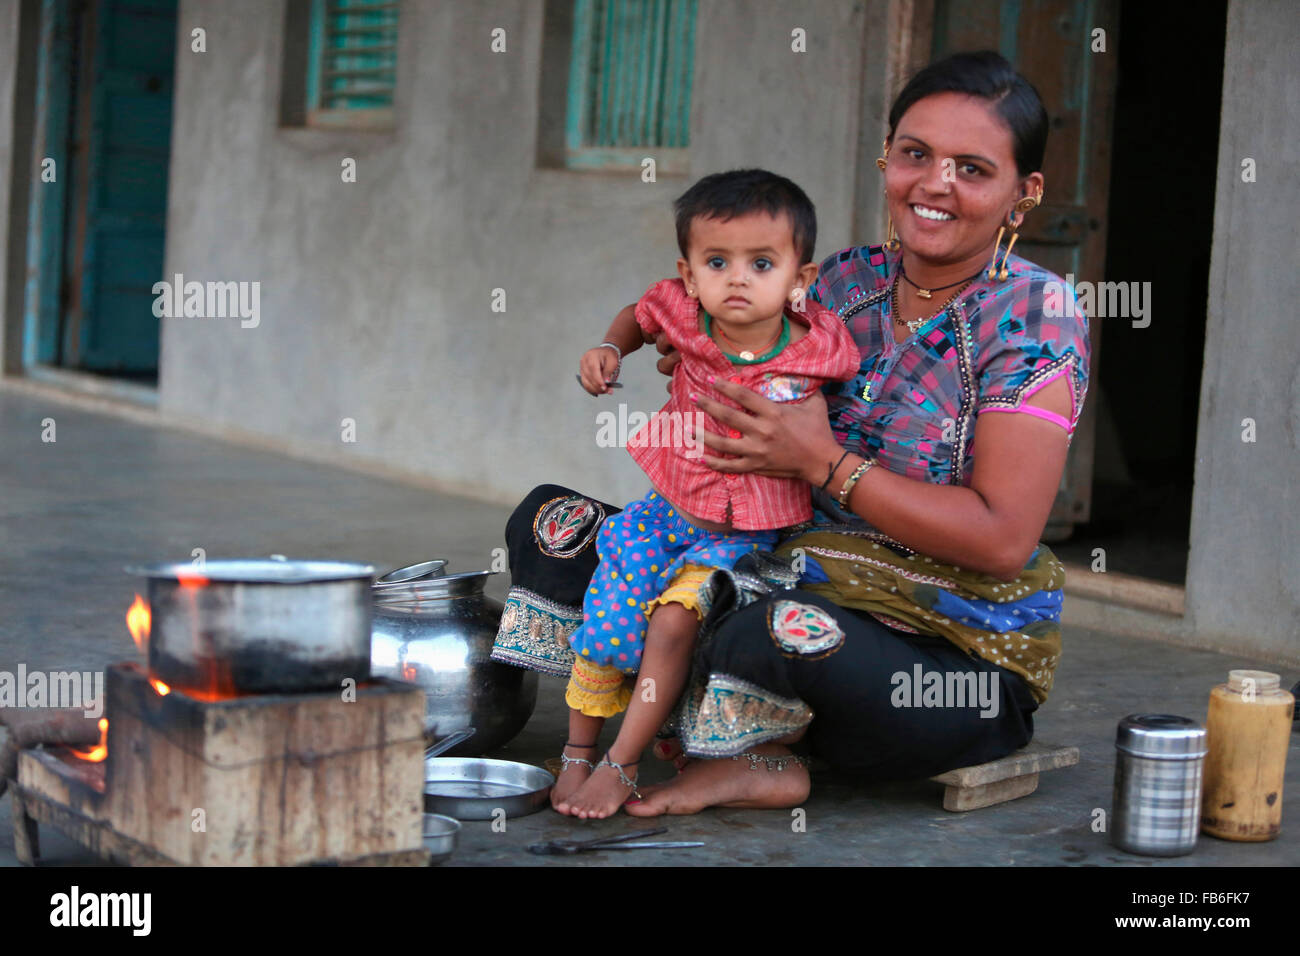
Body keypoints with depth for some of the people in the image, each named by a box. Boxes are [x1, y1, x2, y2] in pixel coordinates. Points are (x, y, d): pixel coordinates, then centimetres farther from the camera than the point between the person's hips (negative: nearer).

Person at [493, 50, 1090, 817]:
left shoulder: (1037, 316, -10)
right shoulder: (846, 282, 6)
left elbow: (1004, 539, -18)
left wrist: (822, 461, -22)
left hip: (963, 661, -7)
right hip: (801, 590, 7)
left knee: (786, 632, -41)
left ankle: (742, 749, -3)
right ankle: (754, 761, -11)